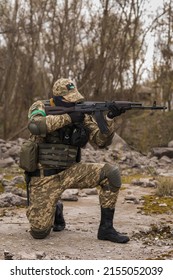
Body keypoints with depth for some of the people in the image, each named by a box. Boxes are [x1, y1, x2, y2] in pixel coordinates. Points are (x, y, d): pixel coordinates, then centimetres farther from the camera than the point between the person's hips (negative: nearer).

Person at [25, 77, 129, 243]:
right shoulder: (41, 108, -8)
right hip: (44, 178, -3)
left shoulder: (81, 114, 2)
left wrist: (109, 119, -21)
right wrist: (68, 117, -28)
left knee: (111, 173, -18)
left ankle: (106, 228, -7)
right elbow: (35, 125, -33)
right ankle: (55, 209, 24)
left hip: (69, 172, 4)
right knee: (40, 231, -13)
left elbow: (101, 141, -3)